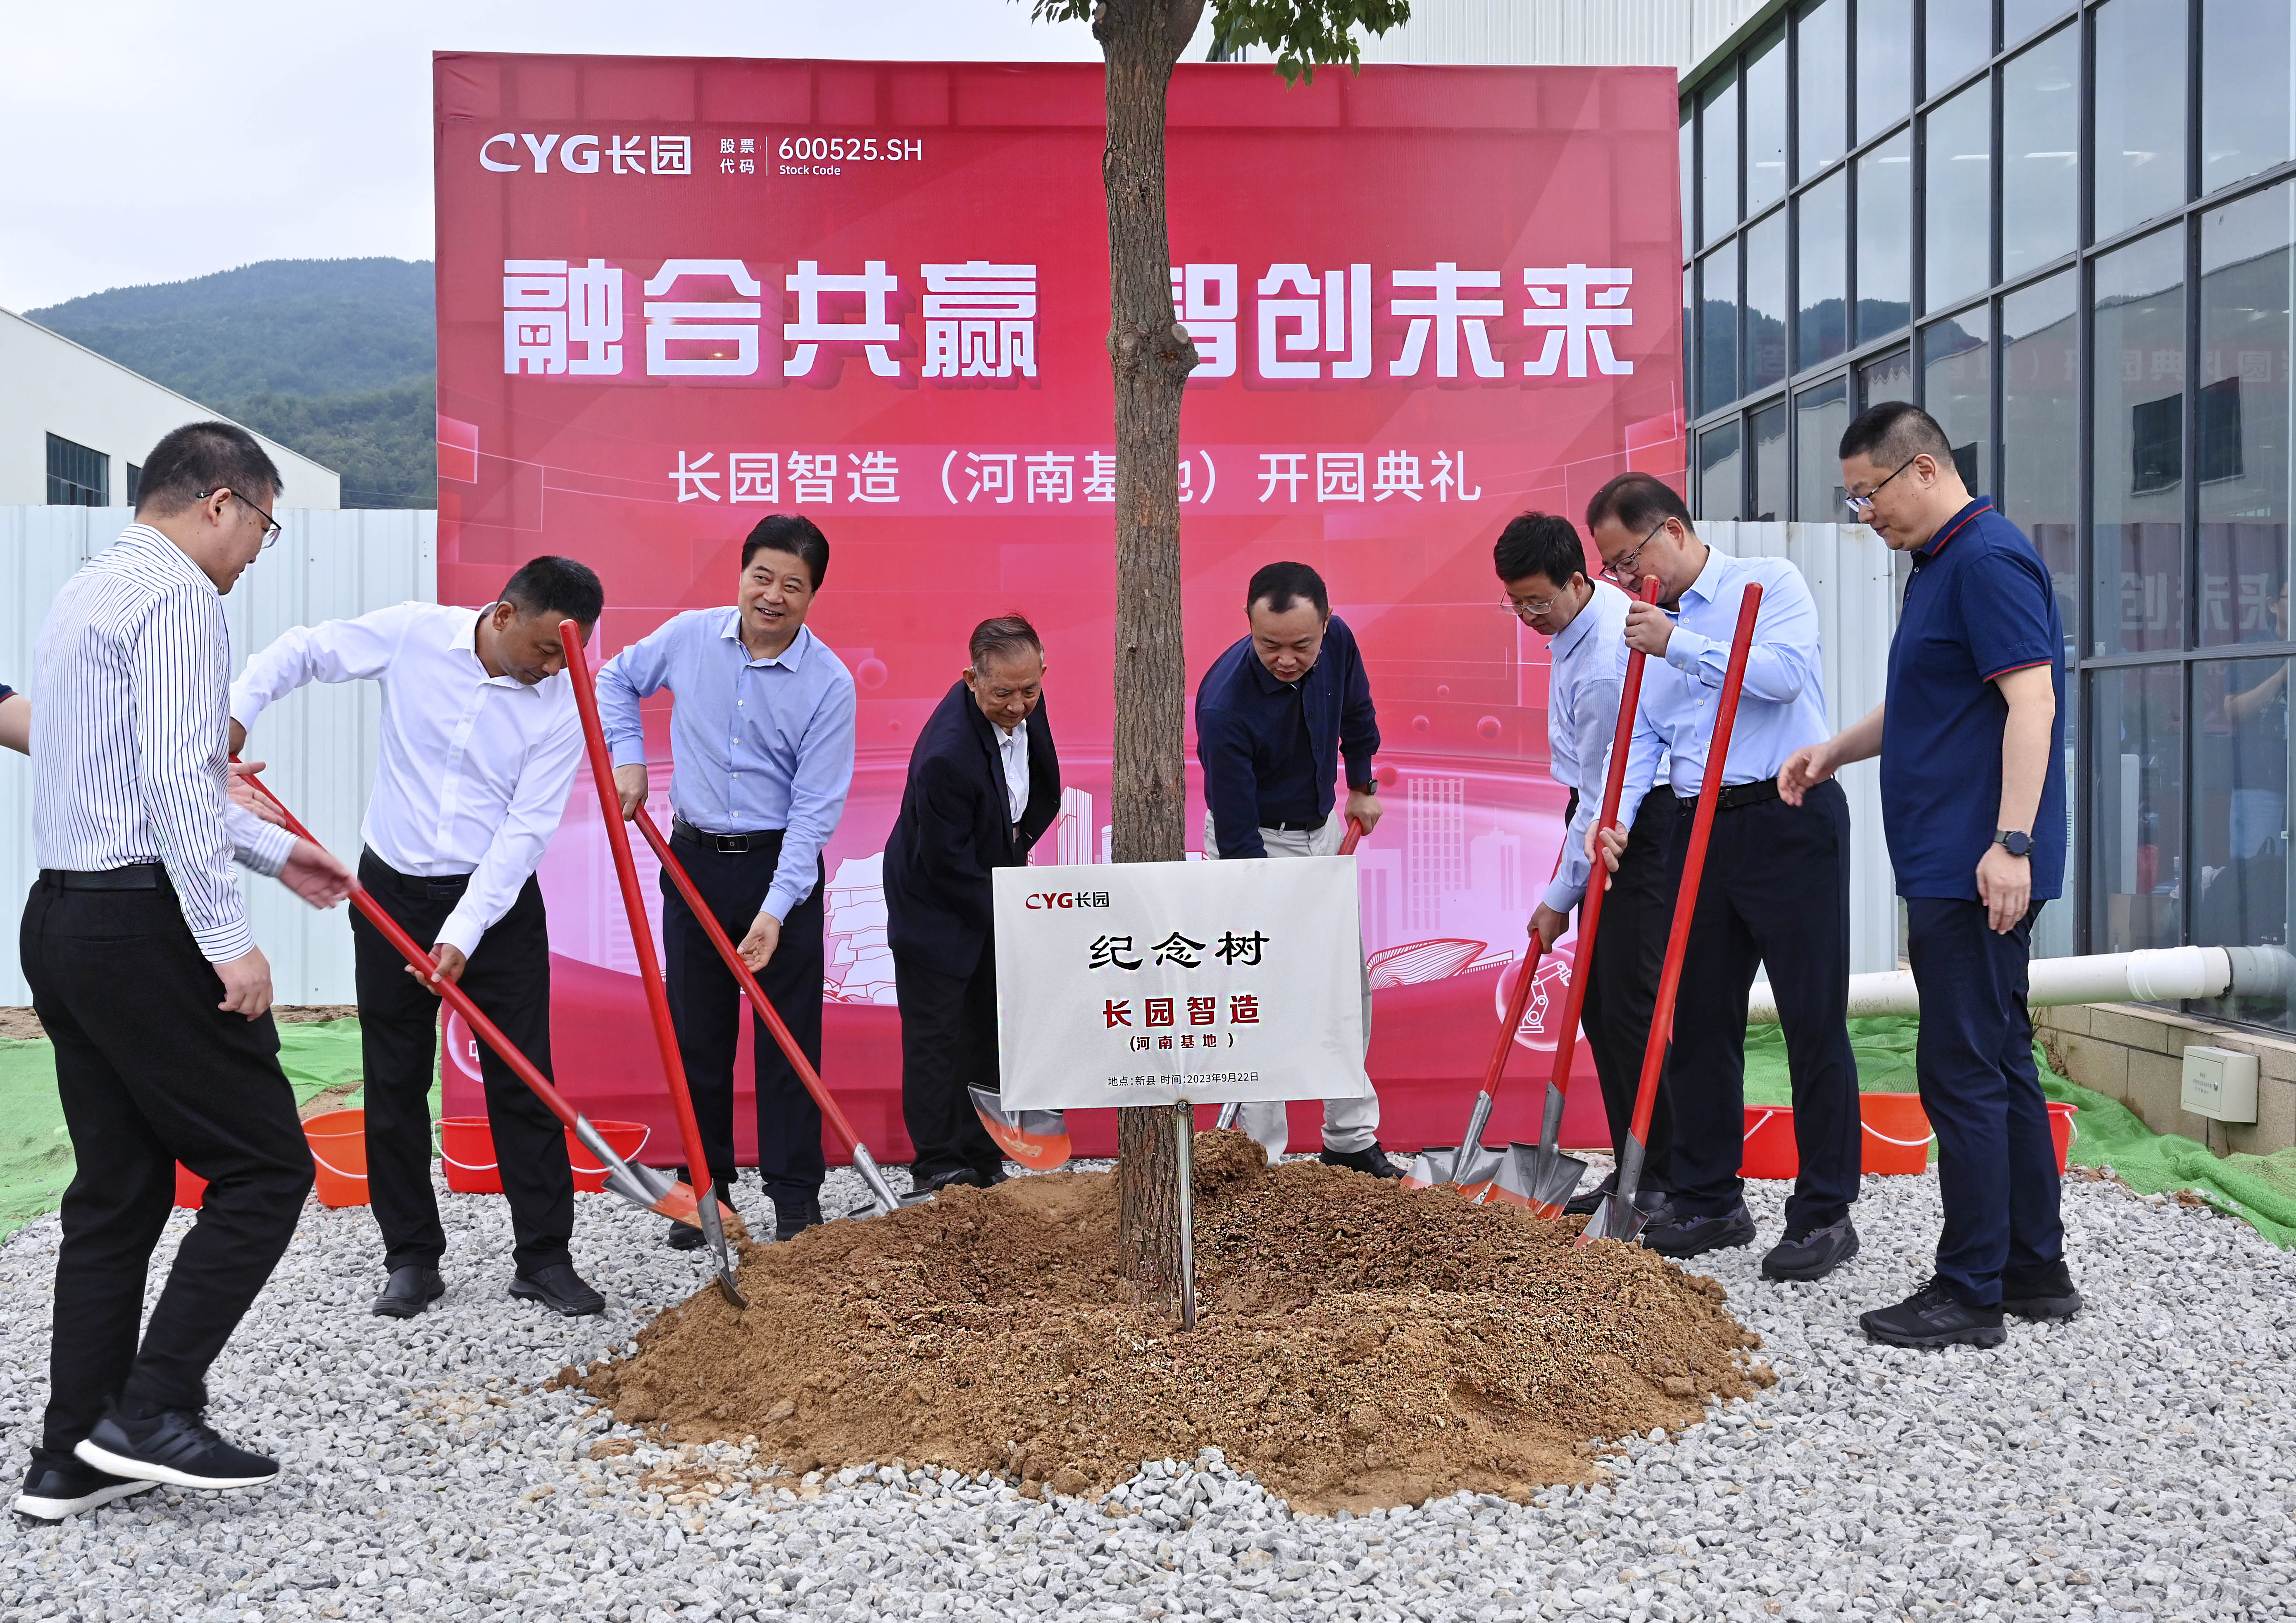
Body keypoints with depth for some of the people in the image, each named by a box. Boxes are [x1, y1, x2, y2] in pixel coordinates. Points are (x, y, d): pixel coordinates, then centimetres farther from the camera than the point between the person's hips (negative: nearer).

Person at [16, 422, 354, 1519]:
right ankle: (150, 1413, -2)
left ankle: (73, 1459, 16)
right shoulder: (179, 597, -12)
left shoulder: (87, 592, 21)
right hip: (144, 926, -10)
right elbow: (177, 781, -22)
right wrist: (229, 937, -21)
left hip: (63, 920, 10)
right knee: (263, 1170, -1)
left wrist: (272, 850, 33)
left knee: (117, 1194, 12)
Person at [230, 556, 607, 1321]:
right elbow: (302, 652, 4)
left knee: (523, 1080, -1)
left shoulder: (562, 706, -12)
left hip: (499, 901, -1)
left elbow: (526, 830, -14)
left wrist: (464, 935, -20)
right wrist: (236, 710, -13)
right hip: (394, 892, 1)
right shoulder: (413, 634, -10)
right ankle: (412, 1260, 17)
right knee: (394, 1084, 6)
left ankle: (543, 1258, 8)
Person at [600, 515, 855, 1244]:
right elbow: (615, 679, 17)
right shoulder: (688, 637, -3)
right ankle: (705, 1190, 22)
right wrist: (627, 758, 2)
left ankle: (795, 1198, 11)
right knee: (697, 1035, 9)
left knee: (789, 1039, 1)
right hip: (695, 862, 3)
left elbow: (815, 808, -15)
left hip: (783, 865, -3)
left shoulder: (830, 683, -13)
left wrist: (775, 911, -22)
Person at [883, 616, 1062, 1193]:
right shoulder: (947, 754, -35)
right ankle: (937, 1165, 11)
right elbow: (948, 864, -26)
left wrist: (1019, 843, 6)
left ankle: (982, 1158, 21)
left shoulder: (1025, 705, -11)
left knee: (989, 1026, 12)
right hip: (936, 905, -8)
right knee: (936, 1032, 1)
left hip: (993, 888, 8)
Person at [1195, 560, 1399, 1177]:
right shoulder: (1224, 703, -34)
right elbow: (1237, 836, -29)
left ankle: (1351, 1139, 24)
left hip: (1323, 831, 6)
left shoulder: (1337, 641, -17)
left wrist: (1362, 785, 18)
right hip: (1254, 843, -6)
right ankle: (1260, 1160, 1)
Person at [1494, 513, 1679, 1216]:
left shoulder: (1605, 663, -27)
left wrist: (1561, 898, -14)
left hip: (1637, 831, -10)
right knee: (1596, 1001, 9)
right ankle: (1632, 1171, 16)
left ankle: (1663, 1178, -3)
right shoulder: (1581, 614, 5)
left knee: (1628, 1003, -11)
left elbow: (1603, 795, -22)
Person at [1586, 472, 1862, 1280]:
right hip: (1702, 831, 7)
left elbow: (1785, 671, -19)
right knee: (1699, 1020, 9)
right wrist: (1616, 818, -7)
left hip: (1790, 820, -7)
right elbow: (1641, 740, 10)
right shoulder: (1652, 630, 16)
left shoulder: (1770, 583, -1)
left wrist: (1679, 646, -15)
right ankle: (1709, 1202, 20)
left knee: (1813, 1019, -3)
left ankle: (1824, 1213, 4)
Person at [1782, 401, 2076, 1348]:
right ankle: (2034, 1270, 23)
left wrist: (2011, 842, -27)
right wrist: (1836, 752, 16)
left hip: (1977, 870, -11)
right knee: (1999, 1062, 14)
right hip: (1951, 867, 11)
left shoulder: (1989, 558, -13)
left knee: (1965, 1073, -6)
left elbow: (2032, 701, -22)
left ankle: (1970, 1293, 2)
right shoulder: (1942, 563, 18)